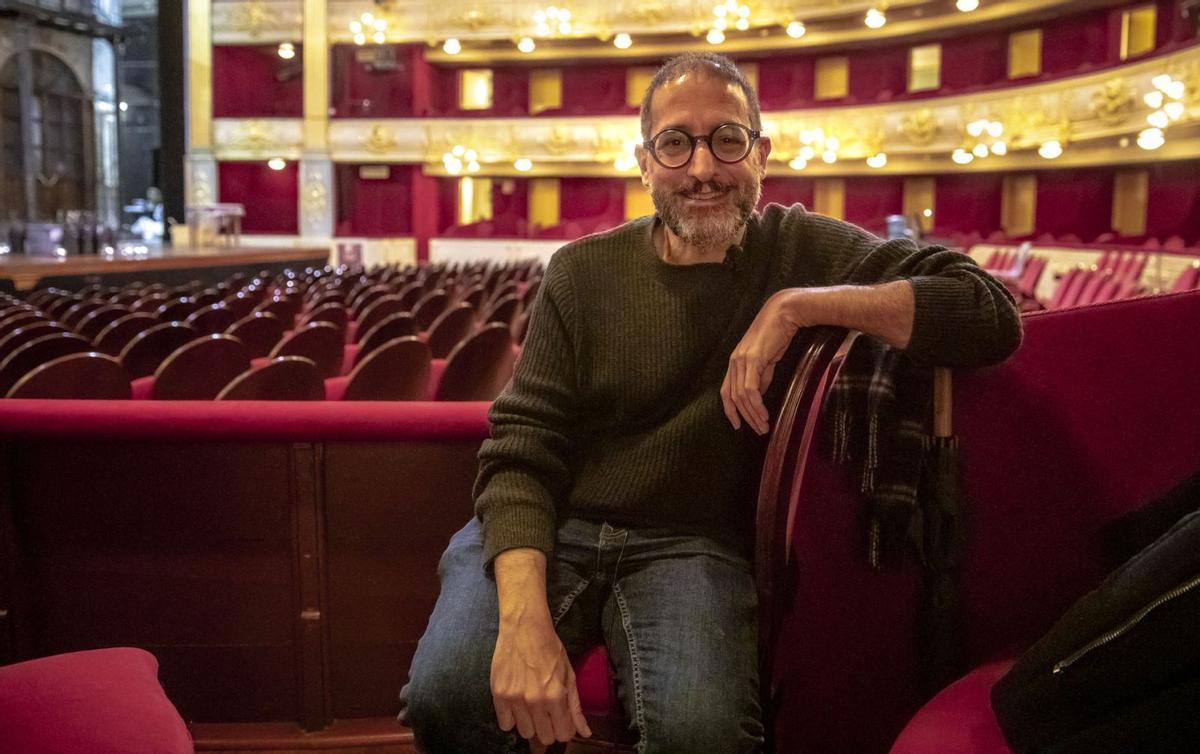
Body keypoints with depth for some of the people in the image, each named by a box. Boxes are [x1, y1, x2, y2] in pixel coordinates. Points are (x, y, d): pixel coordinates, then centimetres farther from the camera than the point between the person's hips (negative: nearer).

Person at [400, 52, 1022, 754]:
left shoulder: (806, 251, 2)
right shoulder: (584, 271, 4)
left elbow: (992, 314, -11)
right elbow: (522, 445, -4)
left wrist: (798, 305, -21)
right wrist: (524, 615, -22)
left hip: (690, 543, -1)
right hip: (548, 528, 2)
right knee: (449, 691, -25)